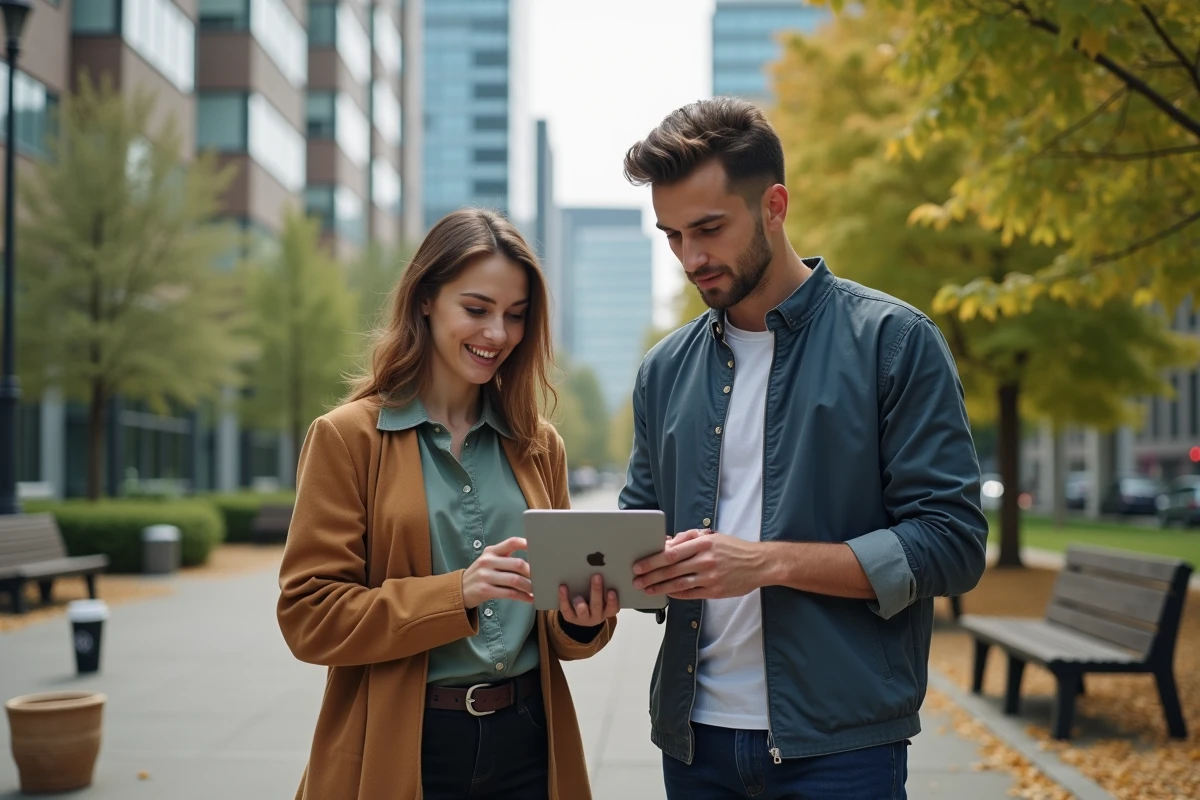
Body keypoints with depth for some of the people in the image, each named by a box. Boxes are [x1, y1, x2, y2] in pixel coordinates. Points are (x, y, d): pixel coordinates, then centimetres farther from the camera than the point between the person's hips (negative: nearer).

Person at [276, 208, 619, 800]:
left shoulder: (538, 444, 7)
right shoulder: (346, 437, -6)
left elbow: (558, 634, 11)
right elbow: (310, 617, -11)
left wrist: (583, 619, -12)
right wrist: (455, 592, -22)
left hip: (529, 744, 4)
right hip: (400, 752, -4)